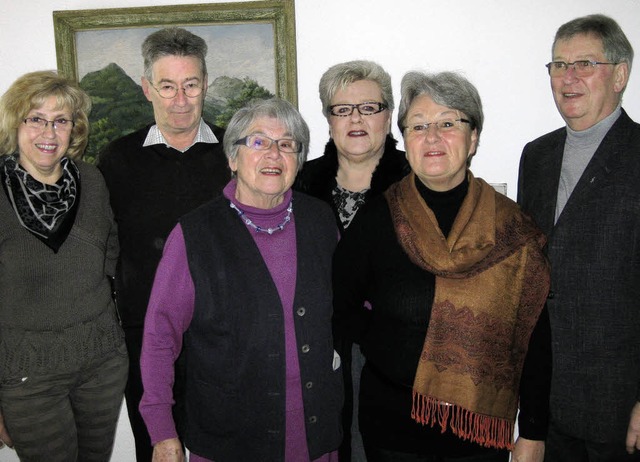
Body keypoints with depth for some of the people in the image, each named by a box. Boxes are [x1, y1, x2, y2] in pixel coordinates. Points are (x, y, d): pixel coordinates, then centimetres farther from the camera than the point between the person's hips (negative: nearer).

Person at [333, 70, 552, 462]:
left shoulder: (511, 228, -6)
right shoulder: (376, 220, -8)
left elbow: (534, 338, -3)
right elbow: (338, 311, 3)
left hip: (483, 425, 1)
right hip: (393, 427, 0)